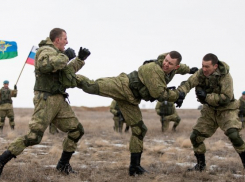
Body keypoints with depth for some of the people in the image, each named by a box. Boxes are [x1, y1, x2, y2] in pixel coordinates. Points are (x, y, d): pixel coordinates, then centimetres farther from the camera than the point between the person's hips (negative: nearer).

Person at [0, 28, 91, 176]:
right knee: (34, 136, -16)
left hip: (59, 100, 10)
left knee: (77, 130, 7)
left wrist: (80, 59, 27)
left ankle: (63, 164, 17)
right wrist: (65, 57, -22)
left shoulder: (56, 53, 19)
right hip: (46, 99, -10)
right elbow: (45, 65, -34)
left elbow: (67, 71, 36)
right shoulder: (47, 50, -10)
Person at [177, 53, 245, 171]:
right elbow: (189, 83, -20)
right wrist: (180, 92, -42)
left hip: (226, 109, -5)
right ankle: (201, 165, 19)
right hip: (210, 110, 5)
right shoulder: (201, 73, -10)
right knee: (195, 136, 1)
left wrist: (207, 97, -32)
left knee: (233, 134, -26)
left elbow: (227, 97, -27)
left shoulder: (225, 76, -23)